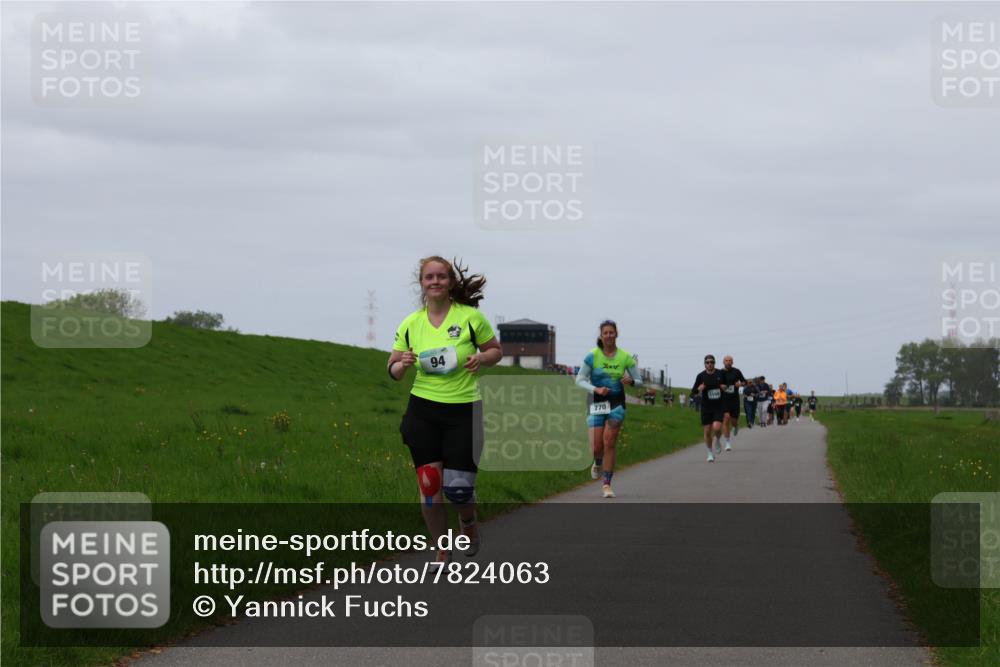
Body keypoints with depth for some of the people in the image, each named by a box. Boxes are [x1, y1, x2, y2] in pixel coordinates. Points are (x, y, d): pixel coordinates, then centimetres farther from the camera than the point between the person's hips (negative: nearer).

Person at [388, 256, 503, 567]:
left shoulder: (470, 317, -4)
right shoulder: (411, 323, 3)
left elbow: (496, 351, 8)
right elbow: (393, 371, 10)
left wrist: (481, 358, -13)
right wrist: (402, 365, -13)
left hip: (464, 410, -2)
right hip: (423, 412, 2)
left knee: (458, 488, -6)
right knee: (430, 488, -3)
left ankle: (468, 522, 31)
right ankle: (442, 553, 13)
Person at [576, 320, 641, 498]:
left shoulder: (625, 357, -1)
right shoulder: (592, 356, -5)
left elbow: (639, 382, 6)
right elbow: (579, 380, -6)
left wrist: (631, 381, -18)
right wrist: (596, 389, -22)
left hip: (616, 403, 0)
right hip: (597, 403, 0)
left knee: (609, 444, -9)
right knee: (596, 447, -4)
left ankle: (606, 485, -2)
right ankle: (598, 464, 34)